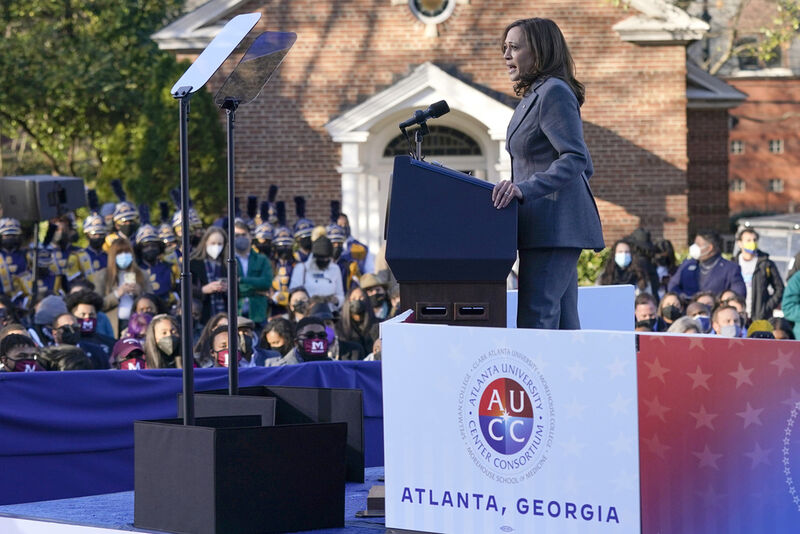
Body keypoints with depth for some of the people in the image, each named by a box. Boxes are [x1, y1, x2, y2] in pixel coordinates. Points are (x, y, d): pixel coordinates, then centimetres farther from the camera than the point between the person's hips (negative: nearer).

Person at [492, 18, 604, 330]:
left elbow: (575, 159, -20)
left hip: (555, 226, -11)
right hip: (549, 229, 11)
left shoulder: (554, 92, -10)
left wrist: (525, 188, -29)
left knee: (535, 322, -16)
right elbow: (585, 166, 24)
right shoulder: (535, 96, 21)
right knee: (563, 324, 7)